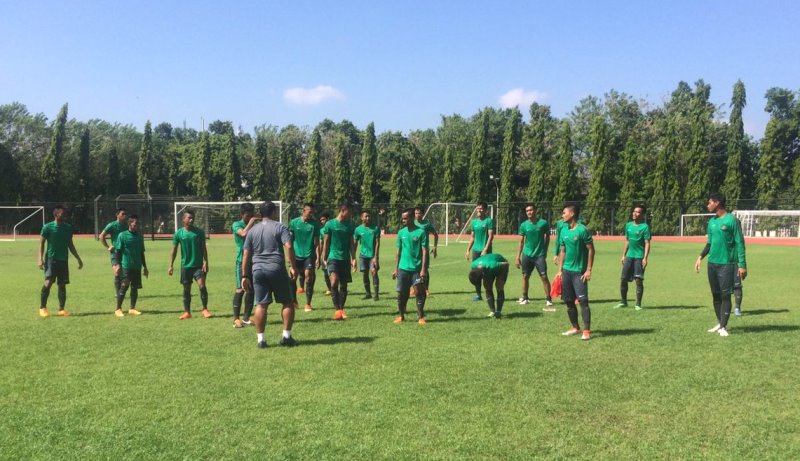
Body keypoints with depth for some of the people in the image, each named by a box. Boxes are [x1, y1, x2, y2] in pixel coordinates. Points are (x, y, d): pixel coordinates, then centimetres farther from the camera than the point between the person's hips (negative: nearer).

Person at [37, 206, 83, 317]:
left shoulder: (68, 228, 9)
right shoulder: (48, 227, -5)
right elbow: (41, 243, -3)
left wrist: (78, 259, 17)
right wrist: (40, 259, -14)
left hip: (64, 260, 5)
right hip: (51, 259, -5)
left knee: (62, 284, 4)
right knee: (48, 282, -13)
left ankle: (62, 309, 9)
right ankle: (42, 307, 1)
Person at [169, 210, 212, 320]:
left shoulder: (199, 232, -1)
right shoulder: (179, 233, -1)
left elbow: (204, 248, 1)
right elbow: (174, 250, 4)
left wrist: (205, 262, -7)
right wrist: (171, 266, 0)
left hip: (198, 265, -1)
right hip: (186, 265, 1)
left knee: (202, 285, -13)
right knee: (186, 289, 7)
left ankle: (205, 309, 1)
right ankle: (187, 312, 17)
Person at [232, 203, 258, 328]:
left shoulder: (255, 226, 13)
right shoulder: (236, 225, -3)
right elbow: (244, 233, -24)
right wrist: (251, 222, -17)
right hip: (242, 261, -6)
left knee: (251, 289, 6)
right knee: (241, 289, -8)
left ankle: (247, 318, 14)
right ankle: (236, 319, -3)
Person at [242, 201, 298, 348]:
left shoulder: (252, 230, 13)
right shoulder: (280, 227, 1)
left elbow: (246, 254, 10)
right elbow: (288, 246, -13)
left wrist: (244, 276, 13)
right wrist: (292, 266, -9)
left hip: (258, 270, 4)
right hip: (277, 269, -4)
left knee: (261, 305, 5)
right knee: (288, 302, 8)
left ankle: (260, 339, 5)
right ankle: (286, 336, 7)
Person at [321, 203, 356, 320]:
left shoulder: (349, 225, 8)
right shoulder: (330, 224, -3)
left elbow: (351, 243, 13)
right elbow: (326, 242, 2)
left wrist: (353, 258, 7)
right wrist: (324, 258, 0)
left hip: (345, 259, 4)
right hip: (333, 257, -4)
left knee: (344, 285, 6)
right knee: (334, 282, -18)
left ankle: (341, 309, 18)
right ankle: (337, 310, -15)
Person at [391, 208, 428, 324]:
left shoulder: (421, 232, -6)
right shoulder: (401, 232, 6)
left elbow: (424, 251, -7)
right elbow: (398, 251, 11)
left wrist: (423, 269, -13)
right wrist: (396, 268, 10)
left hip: (417, 268, -3)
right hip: (403, 268, 3)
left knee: (419, 293, -2)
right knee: (401, 293, 6)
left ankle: (421, 317, 9)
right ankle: (401, 316, 20)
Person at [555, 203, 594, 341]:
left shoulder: (582, 230, -11)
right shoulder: (563, 231, 9)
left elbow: (591, 250, -10)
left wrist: (589, 270, -13)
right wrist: (560, 270, 12)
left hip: (579, 271, -7)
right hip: (566, 271, 7)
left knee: (583, 301, -9)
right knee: (569, 301, 10)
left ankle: (587, 331, -5)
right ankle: (575, 327, 22)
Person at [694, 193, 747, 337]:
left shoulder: (732, 220, -8)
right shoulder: (712, 221, 12)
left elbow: (739, 243, -8)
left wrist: (742, 265, -13)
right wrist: (701, 257, 7)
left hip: (727, 264, -7)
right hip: (712, 263, 7)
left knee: (725, 295, -3)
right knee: (715, 295, 10)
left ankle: (723, 327, 1)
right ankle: (720, 324, 20)